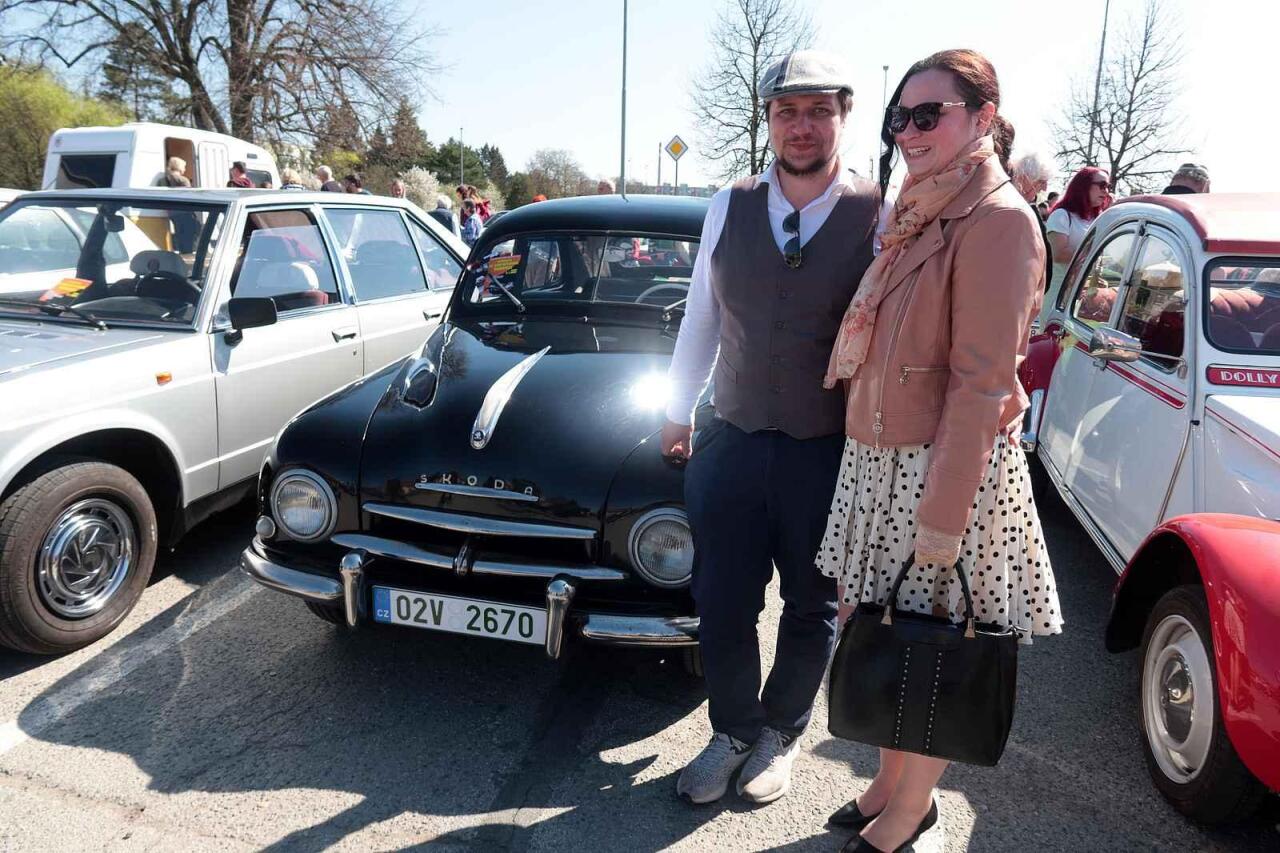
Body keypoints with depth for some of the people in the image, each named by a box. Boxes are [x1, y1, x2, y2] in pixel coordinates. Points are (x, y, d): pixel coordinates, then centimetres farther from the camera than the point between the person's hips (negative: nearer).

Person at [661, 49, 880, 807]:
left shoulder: (881, 219, -9)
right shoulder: (729, 209, 0)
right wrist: (679, 412, 16)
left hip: (831, 456, -2)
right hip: (731, 443, 2)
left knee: (811, 609, 16)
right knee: (722, 604, 12)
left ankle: (781, 733, 42)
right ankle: (734, 731, 38)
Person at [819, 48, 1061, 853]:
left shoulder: (996, 220, -15)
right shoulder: (920, 215, 12)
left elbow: (982, 383, -19)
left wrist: (943, 515, -19)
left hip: (943, 467, -8)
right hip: (881, 458, 8)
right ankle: (891, 782, 38)